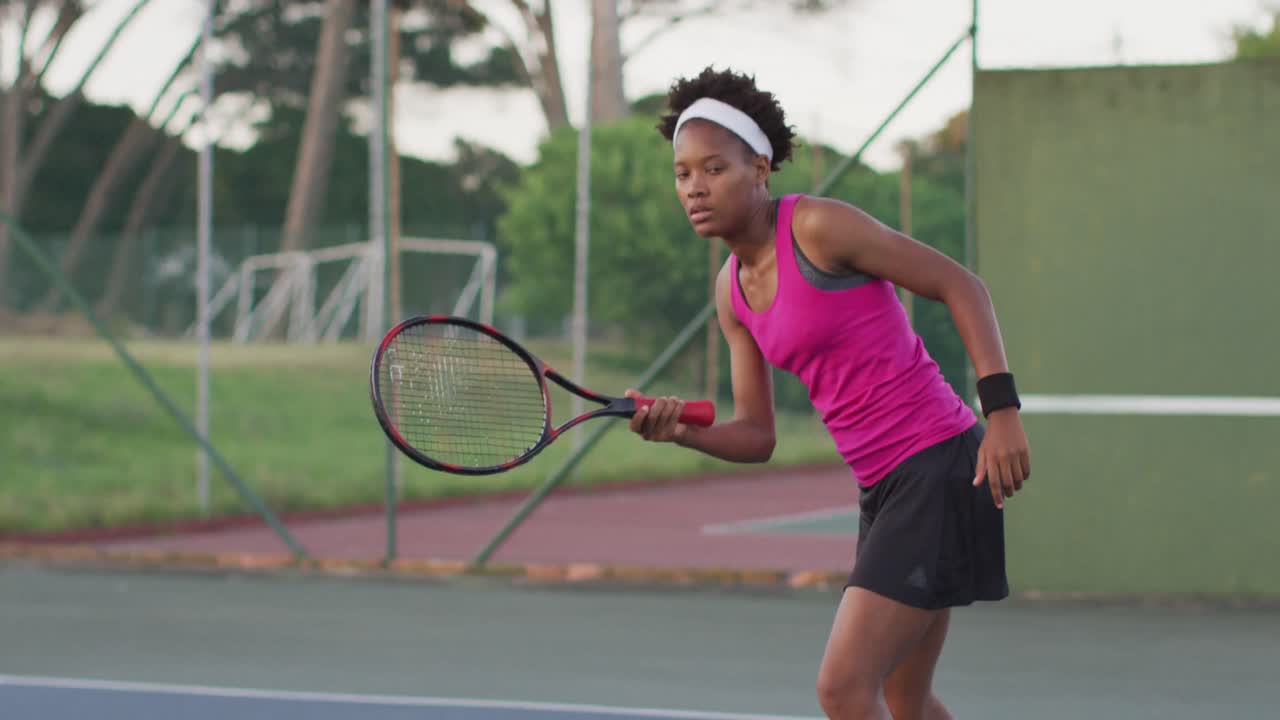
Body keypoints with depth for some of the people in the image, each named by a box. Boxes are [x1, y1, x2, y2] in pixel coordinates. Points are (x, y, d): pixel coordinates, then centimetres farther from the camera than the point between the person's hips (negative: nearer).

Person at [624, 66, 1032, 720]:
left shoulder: (818, 227, -12)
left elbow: (962, 286, -9)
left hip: (939, 468, -9)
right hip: (882, 491, 9)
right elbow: (756, 436, 12)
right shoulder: (732, 290, 12)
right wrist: (679, 428, -9)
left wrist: (1001, 408, -17)